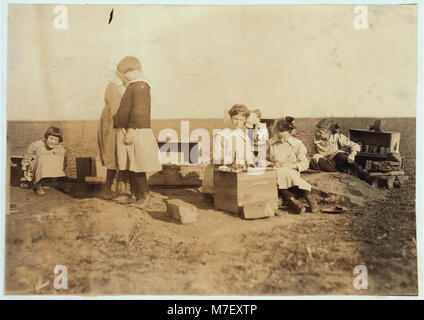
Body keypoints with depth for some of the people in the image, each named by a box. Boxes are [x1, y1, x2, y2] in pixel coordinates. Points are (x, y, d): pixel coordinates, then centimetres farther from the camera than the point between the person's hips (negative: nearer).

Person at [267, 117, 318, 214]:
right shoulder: (270, 143, 6)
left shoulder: (297, 144, 5)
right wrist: (272, 164, -12)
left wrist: (291, 165, -15)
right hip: (275, 174, 1)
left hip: (292, 173, -1)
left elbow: (305, 163, 1)